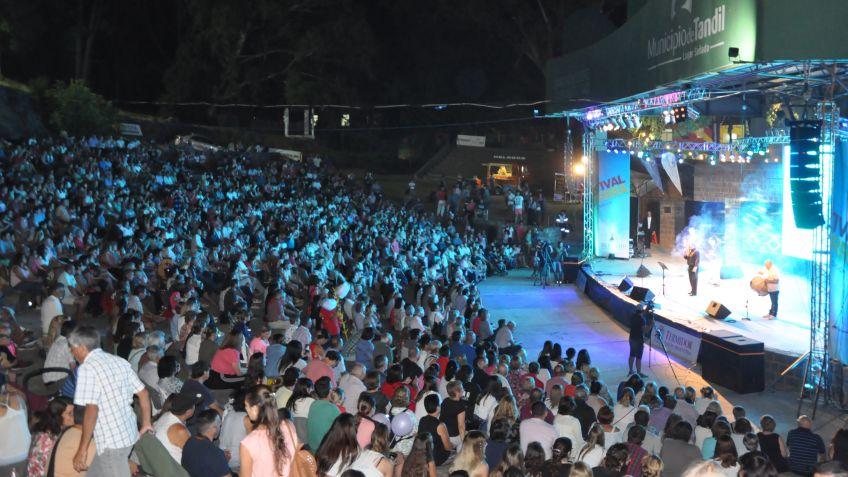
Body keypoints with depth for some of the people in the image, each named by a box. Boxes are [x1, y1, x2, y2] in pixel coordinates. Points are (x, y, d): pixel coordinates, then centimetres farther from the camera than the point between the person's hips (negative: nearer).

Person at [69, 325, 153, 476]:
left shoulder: (87, 368, -13)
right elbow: (143, 392, 12)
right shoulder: (119, 361, 9)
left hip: (111, 441, -8)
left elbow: (92, 409, -21)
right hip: (129, 433, 8)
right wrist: (146, 424, 22)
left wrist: (82, 449, -17)